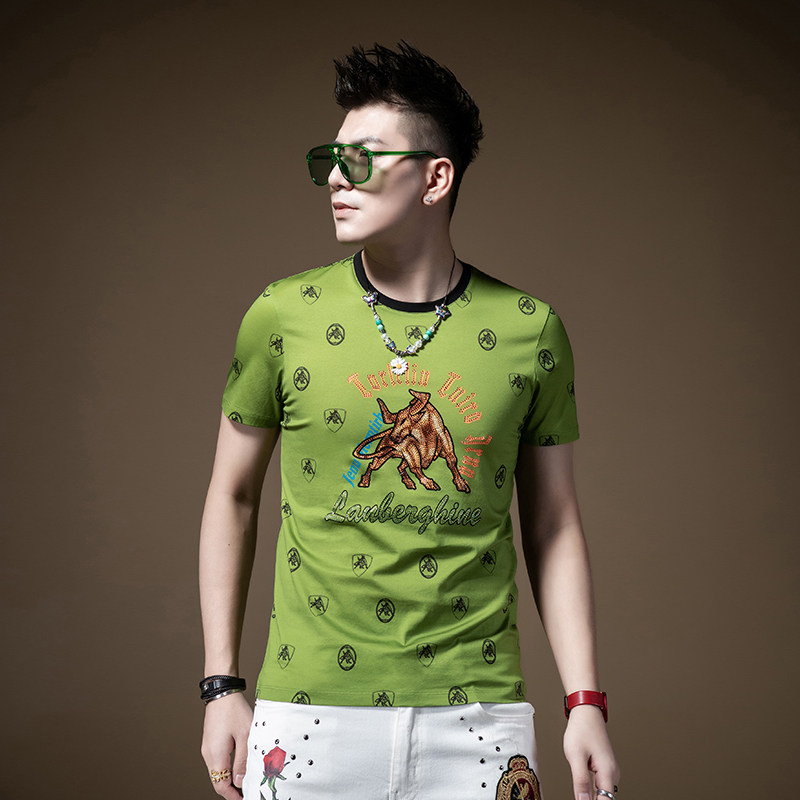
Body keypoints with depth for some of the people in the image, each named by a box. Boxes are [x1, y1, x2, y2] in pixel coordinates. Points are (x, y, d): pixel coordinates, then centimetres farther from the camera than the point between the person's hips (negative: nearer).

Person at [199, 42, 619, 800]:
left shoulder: (529, 330, 0)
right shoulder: (283, 316, -2)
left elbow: (553, 525, 6)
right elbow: (233, 496, 7)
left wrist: (585, 703, 2)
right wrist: (222, 686, 3)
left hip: (477, 710, 1)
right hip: (309, 707, 0)